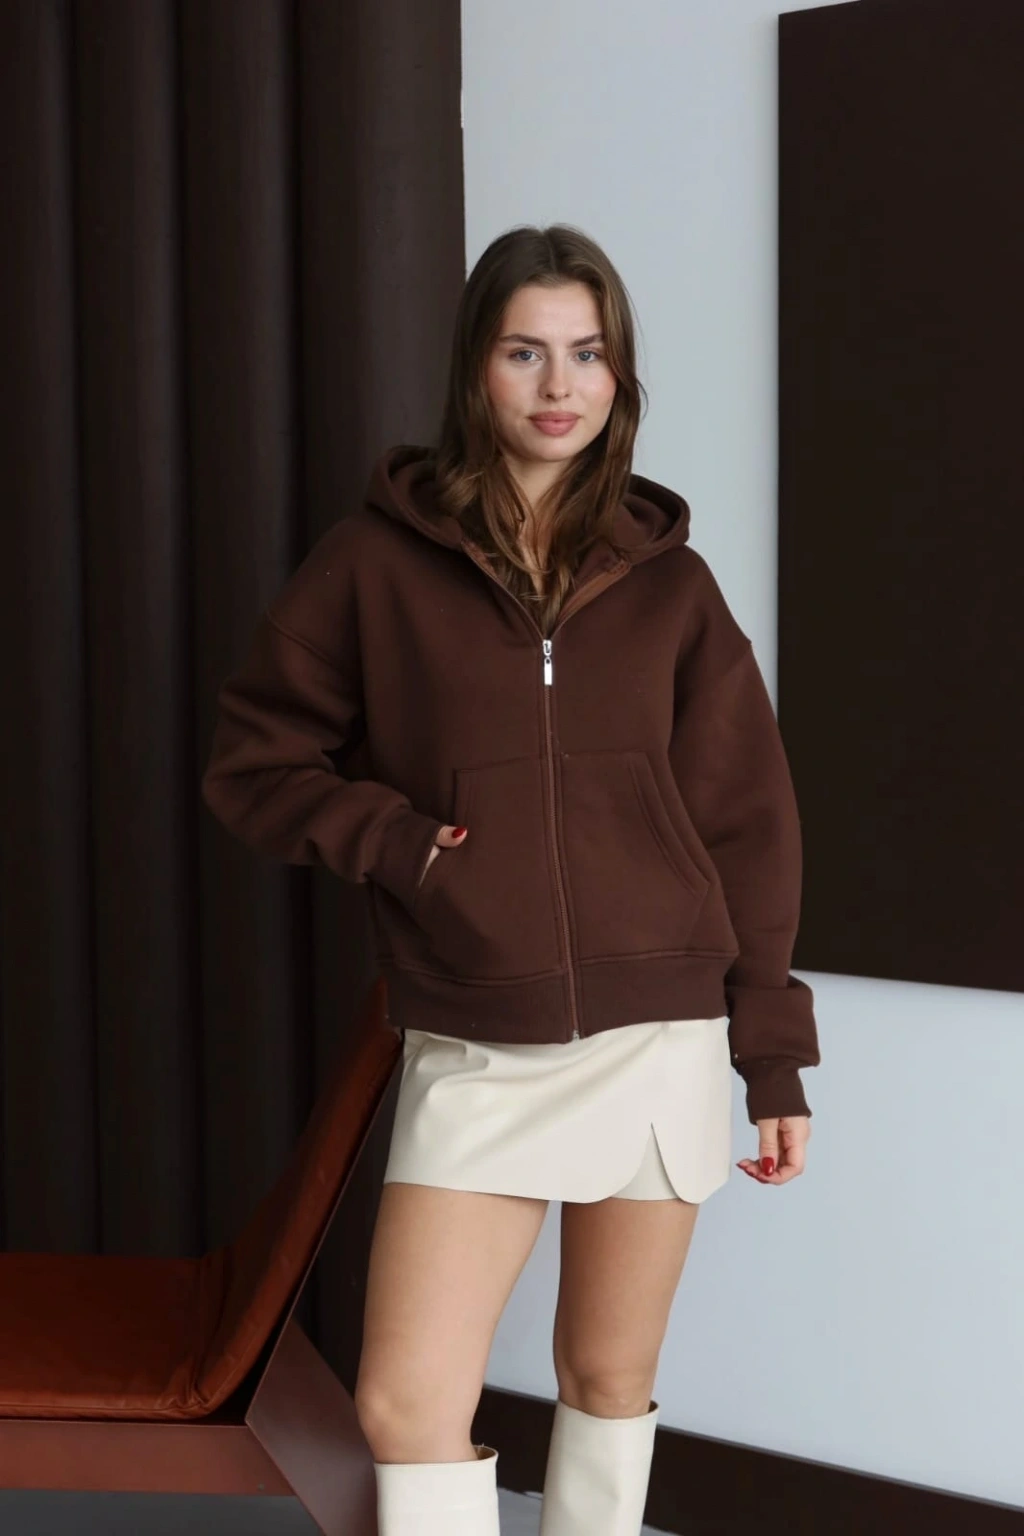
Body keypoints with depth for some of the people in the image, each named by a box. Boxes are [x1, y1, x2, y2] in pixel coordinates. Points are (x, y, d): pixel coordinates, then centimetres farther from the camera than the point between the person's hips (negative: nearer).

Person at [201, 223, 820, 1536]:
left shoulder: (665, 578, 4)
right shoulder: (381, 557, 1)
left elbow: (746, 824, 6)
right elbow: (252, 757, 6)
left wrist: (775, 1058, 4)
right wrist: (386, 838, -11)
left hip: (659, 1041, 1)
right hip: (472, 1058, -1)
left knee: (609, 1380, 12)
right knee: (406, 1402, -8)